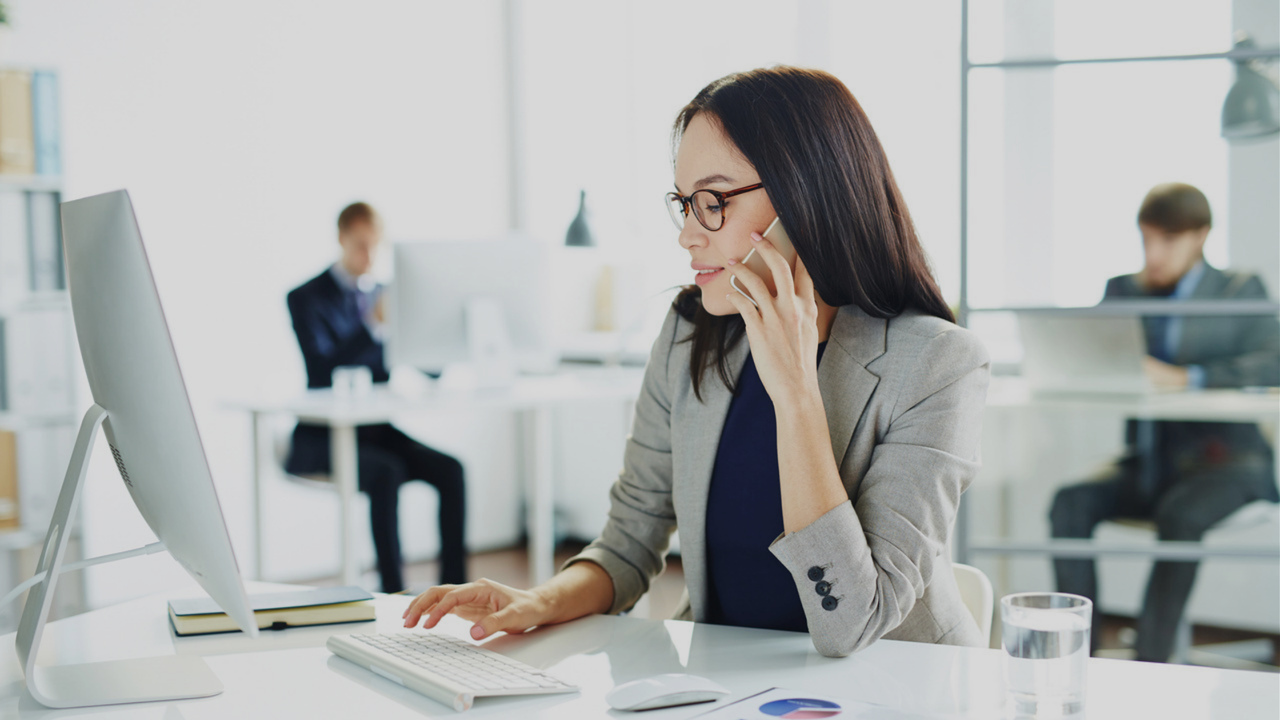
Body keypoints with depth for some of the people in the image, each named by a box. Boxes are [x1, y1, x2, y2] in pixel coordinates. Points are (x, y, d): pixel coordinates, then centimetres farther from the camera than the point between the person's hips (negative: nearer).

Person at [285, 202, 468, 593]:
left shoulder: (383, 294, 12)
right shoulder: (307, 297, -5)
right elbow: (322, 372, -20)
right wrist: (373, 323, -28)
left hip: (377, 429, 6)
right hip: (323, 437, -5)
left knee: (450, 469, -20)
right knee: (386, 472, -34)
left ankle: (454, 585, -17)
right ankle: (393, 591, -30)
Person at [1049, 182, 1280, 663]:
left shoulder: (1240, 291, 6)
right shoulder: (1122, 290, 18)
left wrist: (1183, 379, -26)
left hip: (1221, 458, -4)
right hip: (1146, 463, 4)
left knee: (1181, 515, -34)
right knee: (1071, 502, -23)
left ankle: (1149, 666, -28)